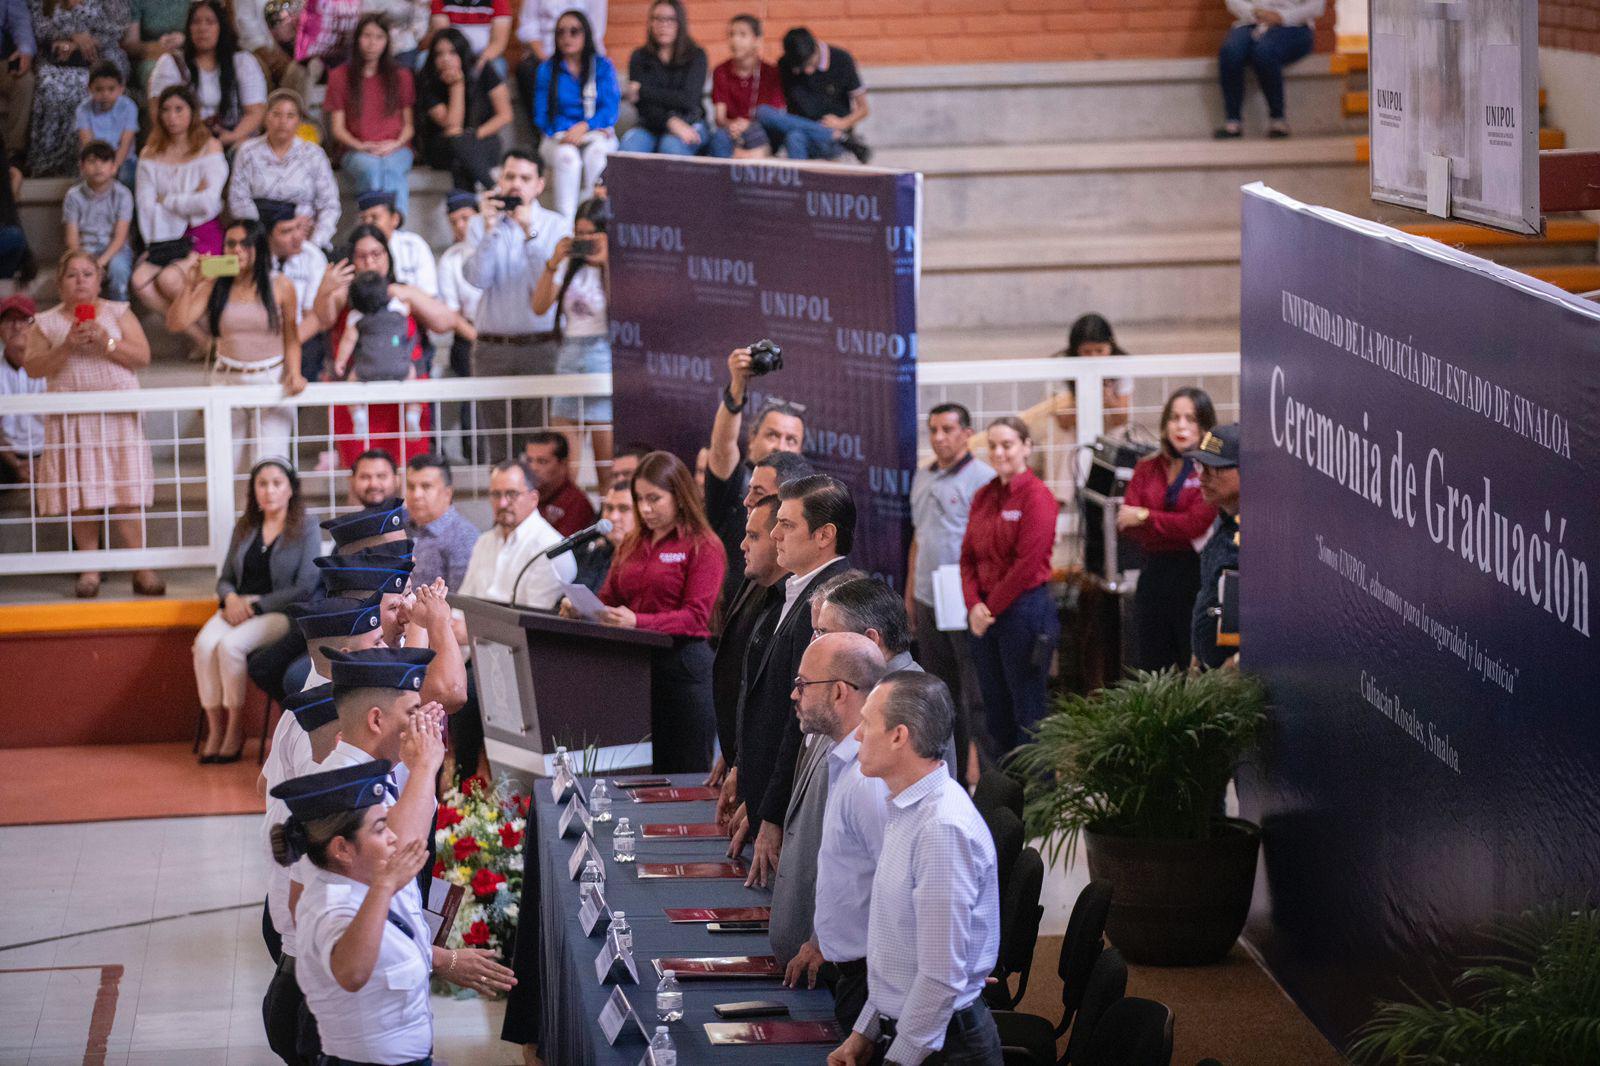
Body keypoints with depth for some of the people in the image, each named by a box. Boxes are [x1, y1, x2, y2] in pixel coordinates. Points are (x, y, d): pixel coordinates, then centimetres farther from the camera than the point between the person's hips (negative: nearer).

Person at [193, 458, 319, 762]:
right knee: (205, 644, -28)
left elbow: (304, 588, -8)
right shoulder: (244, 528, 16)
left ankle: (235, 730, -19)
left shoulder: (306, 531, 0)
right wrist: (231, 598, -7)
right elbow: (225, 579, 18)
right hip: (239, 607, 5)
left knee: (231, 645, -33)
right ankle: (215, 729, -22)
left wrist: (255, 605, -13)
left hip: (279, 612, -5)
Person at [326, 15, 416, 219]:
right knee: (370, 168, -38)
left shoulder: (401, 76, 19)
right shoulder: (340, 76, 15)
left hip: (395, 150, 1)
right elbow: (337, 128, 10)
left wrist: (397, 143, -6)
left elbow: (409, 124, 16)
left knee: (392, 170, -38)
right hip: (358, 152, -1)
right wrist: (362, 147, -9)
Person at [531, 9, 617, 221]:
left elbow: (610, 109, -4)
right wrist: (562, 135, -13)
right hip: (558, 139, 0)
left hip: (596, 134, 0)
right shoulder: (546, 70, 8)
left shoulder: (603, 67, 7)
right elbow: (541, 116, 6)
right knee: (567, 156, -37)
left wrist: (585, 127, -22)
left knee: (596, 151, -37)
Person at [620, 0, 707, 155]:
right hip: (651, 125, 2)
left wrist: (642, 91, -8)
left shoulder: (696, 55, 4)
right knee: (630, 142, -31)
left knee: (671, 145, -35)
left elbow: (689, 100, -9)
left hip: (690, 125, -2)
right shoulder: (640, 57, 8)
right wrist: (670, 121, -24)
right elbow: (644, 106, -3)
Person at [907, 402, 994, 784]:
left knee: (974, 689, -3)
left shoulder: (982, 478, -11)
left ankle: (977, 764, 1)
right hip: (928, 598, 8)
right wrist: (910, 593, 18)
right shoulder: (923, 477, 14)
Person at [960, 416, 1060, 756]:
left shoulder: (1036, 496, -9)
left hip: (1024, 610, -7)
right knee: (995, 712, 10)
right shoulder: (983, 497, 13)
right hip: (984, 614, 7)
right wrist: (974, 605, -4)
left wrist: (991, 607, -9)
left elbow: (1027, 564, -14)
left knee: (1027, 713, -3)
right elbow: (968, 556, 11)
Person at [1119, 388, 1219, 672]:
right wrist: (1177, 528, -13)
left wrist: (1144, 517, -4)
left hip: (1196, 576, -6)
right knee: (1150, 671, 9)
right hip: (1154, 575, 6)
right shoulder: (1147, 469, 12)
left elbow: (1196, 523, -15)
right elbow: (1126, 525, 2)